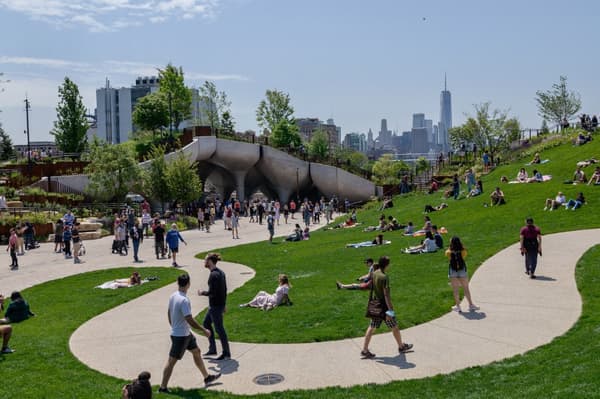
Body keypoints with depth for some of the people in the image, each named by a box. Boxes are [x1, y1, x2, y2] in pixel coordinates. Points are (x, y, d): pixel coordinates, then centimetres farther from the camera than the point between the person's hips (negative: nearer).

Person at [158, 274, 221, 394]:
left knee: (196, 352, 20)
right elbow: (189, 320, -28)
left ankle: (207, 377, 33)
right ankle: (162, 387, 11)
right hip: (180, 335, -9)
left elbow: (169, 313, 12)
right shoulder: (184, 300, -27)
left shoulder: (173, 296, 0)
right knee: (172, 361, 1)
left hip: (186, 333, 9)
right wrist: (204, 330, -18)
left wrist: (173, 326, 25)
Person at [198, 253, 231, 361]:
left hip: (216, 306, -10)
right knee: (206, 323, 20)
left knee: (219, 328, 1)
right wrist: (224, 304, 20)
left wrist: (202, 293, -5)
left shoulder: (213, 275, -21)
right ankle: (212, 349, 26)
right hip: (220, 304, 10)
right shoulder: (221, 272, 8)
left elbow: (211, 292, -23)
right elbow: (225, 290, 13)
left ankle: (226, 353, 12)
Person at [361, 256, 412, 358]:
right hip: (384, 306, -7)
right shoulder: (384, 277, -22)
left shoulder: (374, 274, 1)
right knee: (394, 327, 12)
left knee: (372, 327, 9)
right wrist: (390, 310, -23)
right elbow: (386, 294, -24)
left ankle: (364, 350, 8)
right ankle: (401, 346, 29)